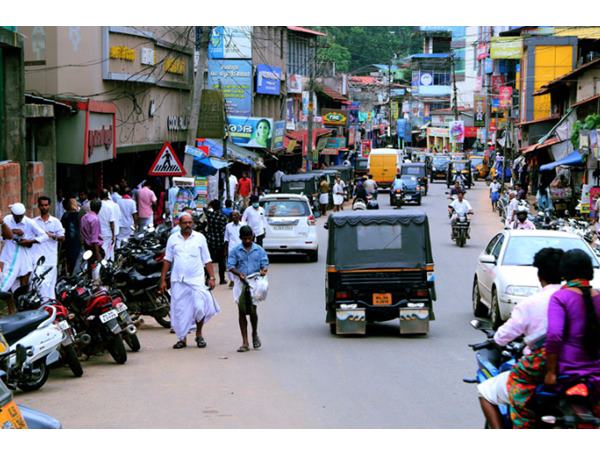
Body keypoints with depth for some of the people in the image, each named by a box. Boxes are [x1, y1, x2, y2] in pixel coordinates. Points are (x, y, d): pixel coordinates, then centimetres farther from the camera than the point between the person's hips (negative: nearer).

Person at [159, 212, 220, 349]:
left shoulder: (200, 238, 5)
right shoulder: (173, 239, 7)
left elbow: (207, 260, 7)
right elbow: (167, 260, 9)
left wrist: (211, 277, -1)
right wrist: (163, 280, 5)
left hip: (196, 280, -1)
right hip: (178, 281, 1)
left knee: (199, 307, -10)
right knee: (179, 310, 1)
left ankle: (199, 334, 11)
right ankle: (182, 338, 10)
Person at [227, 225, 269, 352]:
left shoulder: (259, 250, 6)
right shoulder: (236, 251, 3)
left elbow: (265, 264, 4)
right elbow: (230, 265, -2)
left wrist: (263, 270, -19)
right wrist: (239, 273, -21)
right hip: (241, 283, 0)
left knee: (252, 310, -3)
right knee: (242, 311, 0)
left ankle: (255, 334, 28)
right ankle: (245, 342, 6)